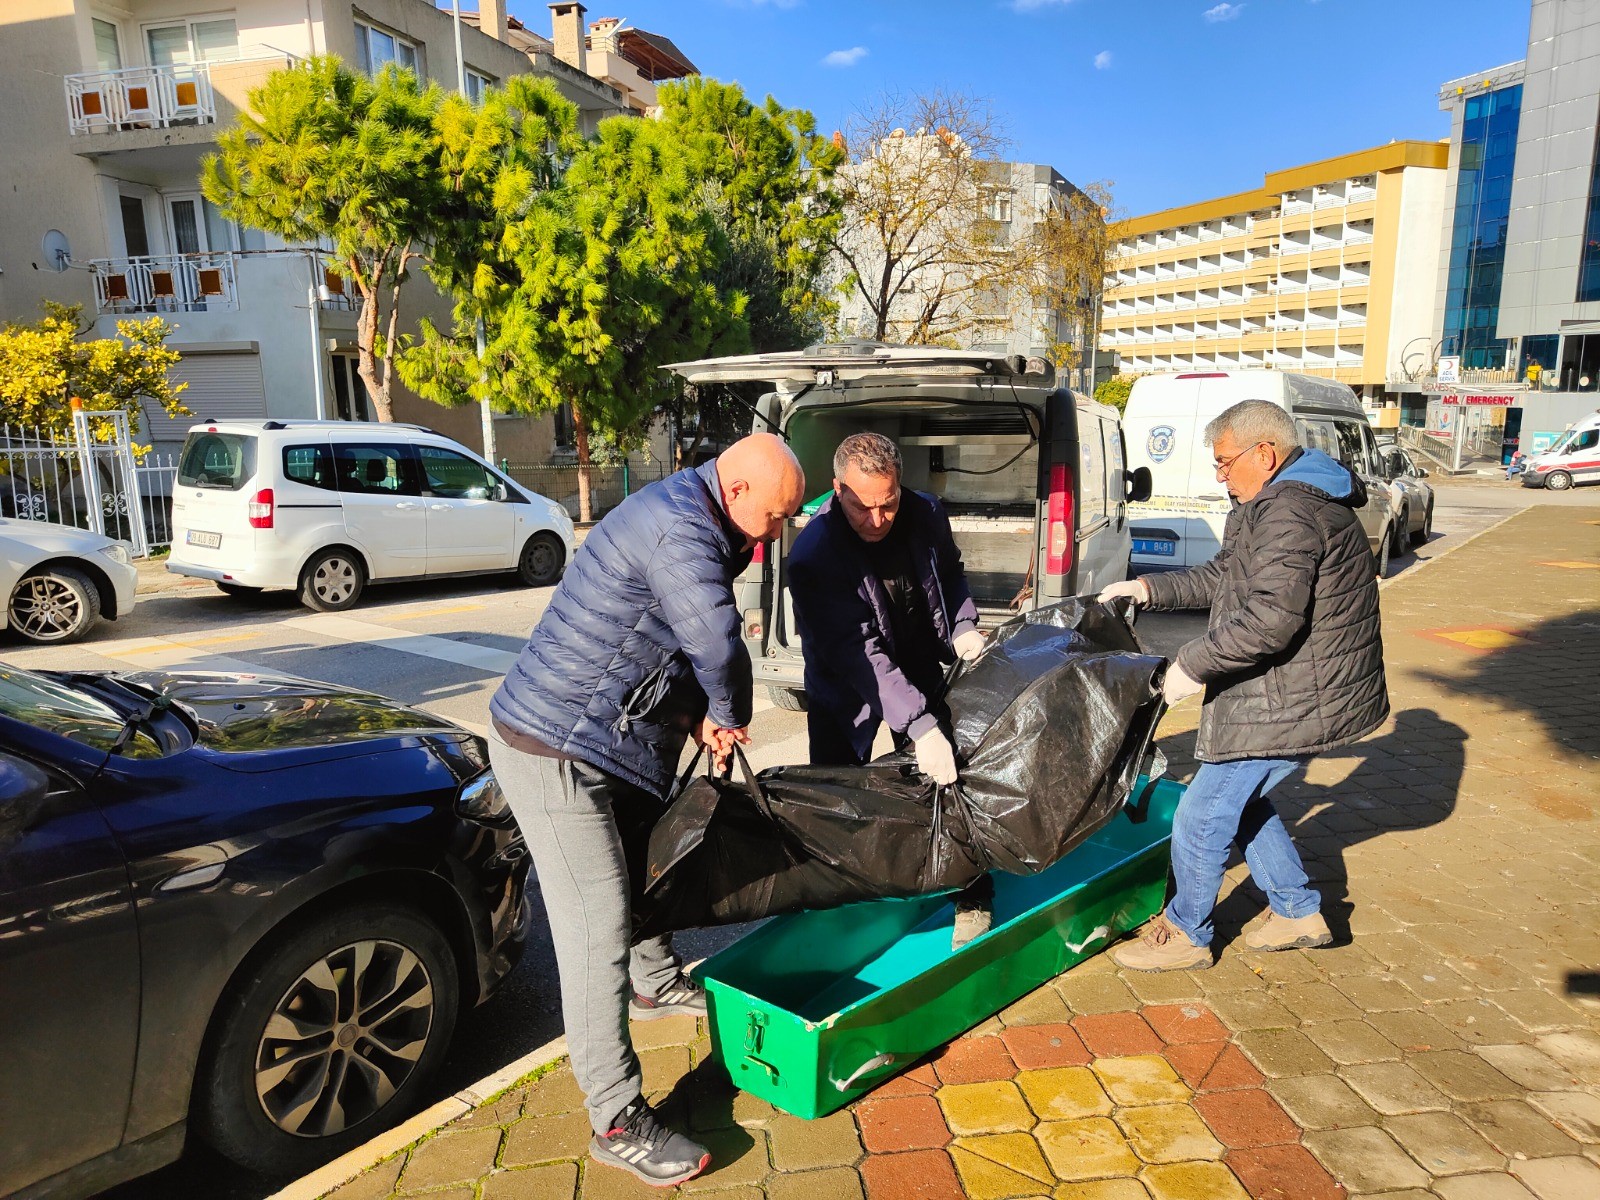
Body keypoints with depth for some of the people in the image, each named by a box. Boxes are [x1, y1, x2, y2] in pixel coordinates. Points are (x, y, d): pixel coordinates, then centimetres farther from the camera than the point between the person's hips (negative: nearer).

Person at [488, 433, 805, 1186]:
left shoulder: (691, 519, 10)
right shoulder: (680, 528, -24)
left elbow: (691, 639, 16)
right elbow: (718, 643, -32)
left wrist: (699, 713, 2)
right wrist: (728, 717, -11)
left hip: (599, 738, 10)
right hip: (552, 751, -10)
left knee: (646, 860, 26)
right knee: (598, 929, -5)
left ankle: (656, 984, 51)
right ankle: (618, 1123, 7)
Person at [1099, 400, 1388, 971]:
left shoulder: (1289, 512, -23)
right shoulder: (1284, 502, 14)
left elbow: (1271, 617, -33)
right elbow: (1224, 577, 21)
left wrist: (1193, 665, -25)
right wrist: (1152, 589, 15)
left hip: (1292, 704, -11)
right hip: (1302, 696, 11)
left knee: (1203, 814, -1)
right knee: (1241, 801, 23)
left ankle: (1185, 934, 16)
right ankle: (1299, 913, 34)